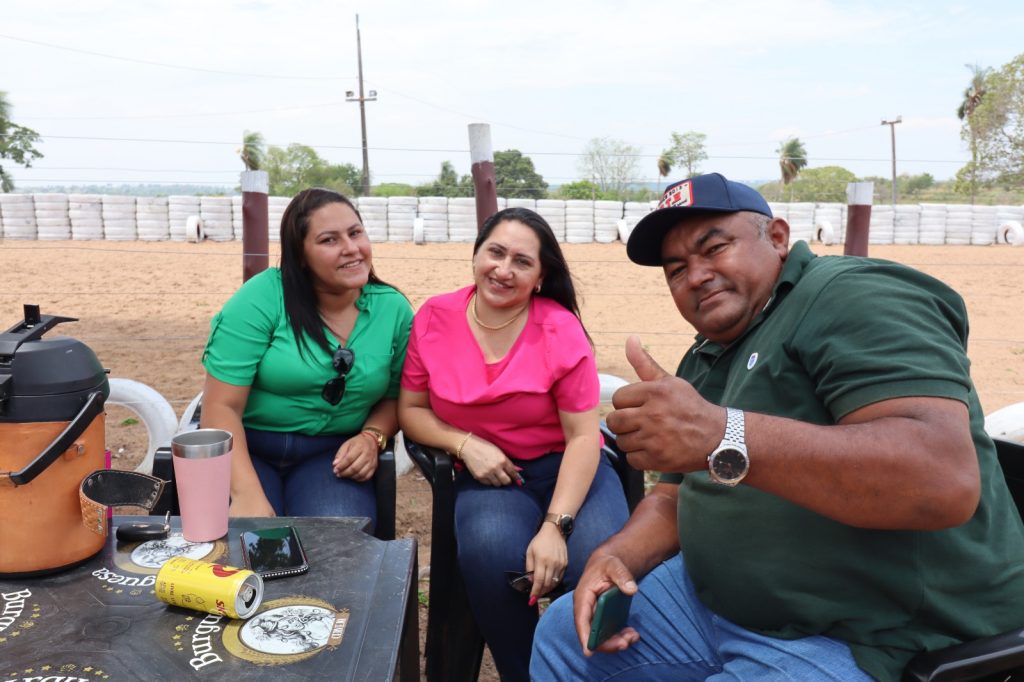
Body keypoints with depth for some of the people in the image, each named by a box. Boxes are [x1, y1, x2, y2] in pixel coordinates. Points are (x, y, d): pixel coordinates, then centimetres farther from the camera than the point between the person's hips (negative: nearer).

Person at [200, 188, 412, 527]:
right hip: (244, 446, -2)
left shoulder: (394, 310, -3)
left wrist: (371, 438, -12)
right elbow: (221, 406, -15)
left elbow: (395, 397, 9)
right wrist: (248, 495, -26)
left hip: (330, 453, 2)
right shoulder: (262, 298, -14)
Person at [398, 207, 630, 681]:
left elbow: (583, 437, -11)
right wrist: (466, 444, -14)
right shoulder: (433, 320, -3)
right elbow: (410, 409, 5)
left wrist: (555, 526, -22)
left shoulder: (560, 330, -10)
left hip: (568, 468, -1)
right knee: (491, 553, -32)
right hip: (489, 475, 1)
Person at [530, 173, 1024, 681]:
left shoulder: (852, 298, -16)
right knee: (564, 634, 11)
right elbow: (676, 496, 16)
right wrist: (617, 554, -5)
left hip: (872, 641, -8)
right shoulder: (704, 361, 12)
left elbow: (947, 478, -31)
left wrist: (722, 437, -39)